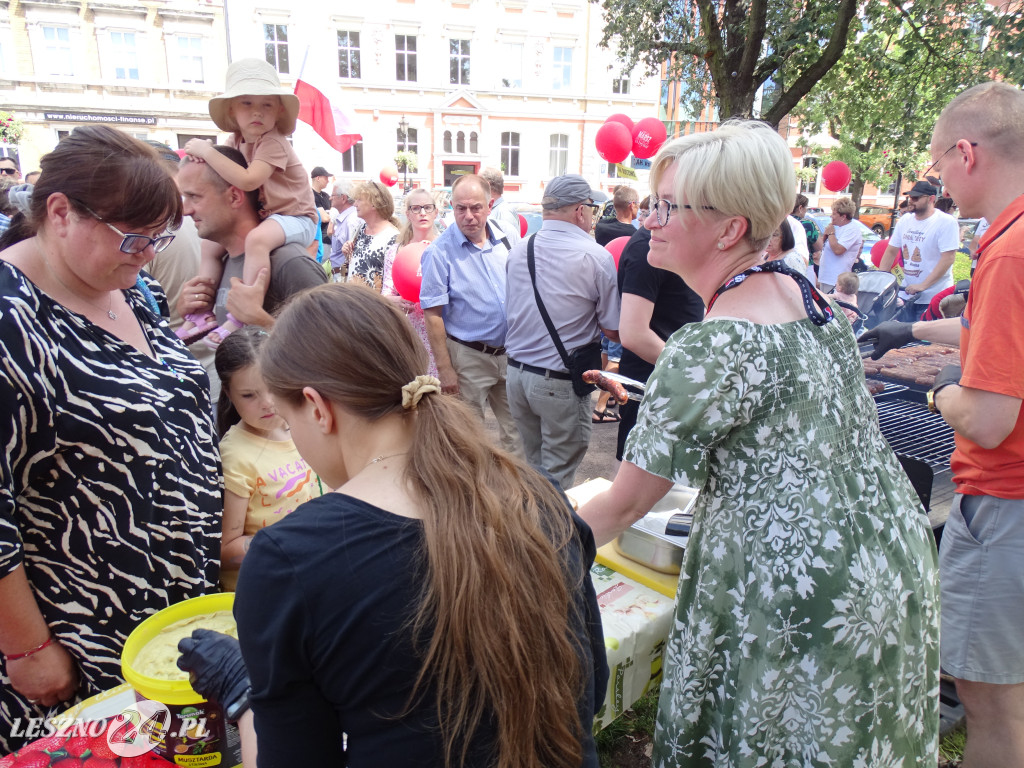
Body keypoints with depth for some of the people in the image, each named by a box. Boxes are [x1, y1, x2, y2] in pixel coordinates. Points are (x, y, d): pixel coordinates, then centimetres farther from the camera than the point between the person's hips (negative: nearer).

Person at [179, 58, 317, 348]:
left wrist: (207, 151, -26)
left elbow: (247, 180, -33)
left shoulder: (273, 142, -20)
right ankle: (203, 313, 13)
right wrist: (202, 150, -3)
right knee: (211, 244, 12)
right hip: (259, 216, 10)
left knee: (256, 238, -39)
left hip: (295, 217, -10)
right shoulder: (236, 140, 7)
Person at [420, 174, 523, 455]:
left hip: (510, 351, 5)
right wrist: (444, 369, -15)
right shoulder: (440, 251, -12)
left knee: (516, 431, 15)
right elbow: (433, 315, -13)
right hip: (468, 356, -4)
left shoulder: (505, 240, 2)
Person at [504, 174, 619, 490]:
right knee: (558, 477, 6)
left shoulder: (517, 251, 5)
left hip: (516, 372, 6)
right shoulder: (595, 256, -12)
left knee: (535, 466, 21)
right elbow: (612, 331, -9)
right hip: (561, 382, -6)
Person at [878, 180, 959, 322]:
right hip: (906, 294, 6)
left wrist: (923, 285, -23)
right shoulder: (904, 221, 10)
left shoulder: (946, 222, -10)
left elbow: (948, 258, -18)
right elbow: (891, 252, 16)